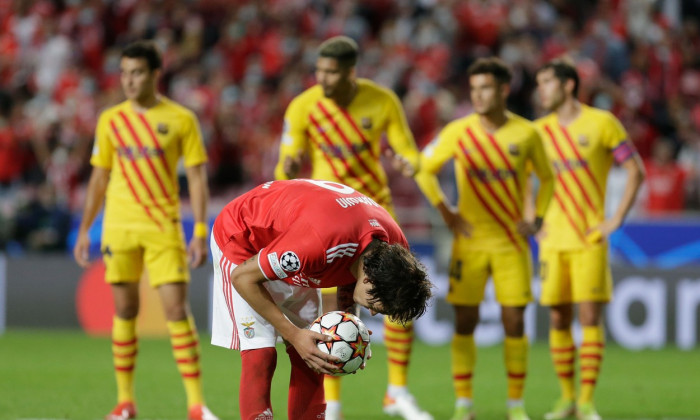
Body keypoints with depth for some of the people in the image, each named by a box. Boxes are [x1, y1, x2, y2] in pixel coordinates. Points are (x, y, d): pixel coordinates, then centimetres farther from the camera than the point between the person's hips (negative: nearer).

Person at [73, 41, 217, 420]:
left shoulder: (180, 119, 0)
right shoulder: (110, 120, 7)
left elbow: (197, 178, 0)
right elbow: (99, 177, 14)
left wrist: (200, 233, -7)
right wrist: (84, 229, 10)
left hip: (164, 228, -2)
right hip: (119, 228, 2)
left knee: (177, 309, -9)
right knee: (124, 311, 4)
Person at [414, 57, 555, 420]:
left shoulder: (526, 134, -2)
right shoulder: (458, 132, -4)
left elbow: (547, 177, 13)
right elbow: (424, 169, 6)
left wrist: (537, 219, 3)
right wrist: (445, 211, -2)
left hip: (512, 241, 0)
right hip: (470, 241, 0)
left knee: (514, 321, -1)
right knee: (464, 321, -2)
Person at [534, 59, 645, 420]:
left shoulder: (602, 123, -3)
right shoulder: (540, 130, 9)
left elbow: (636, 171, -1)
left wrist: (617, 220, -7)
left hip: (590, 238, -4)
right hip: (554, 239, 4)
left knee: (590, 316, -8)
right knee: (558, 318, 2)